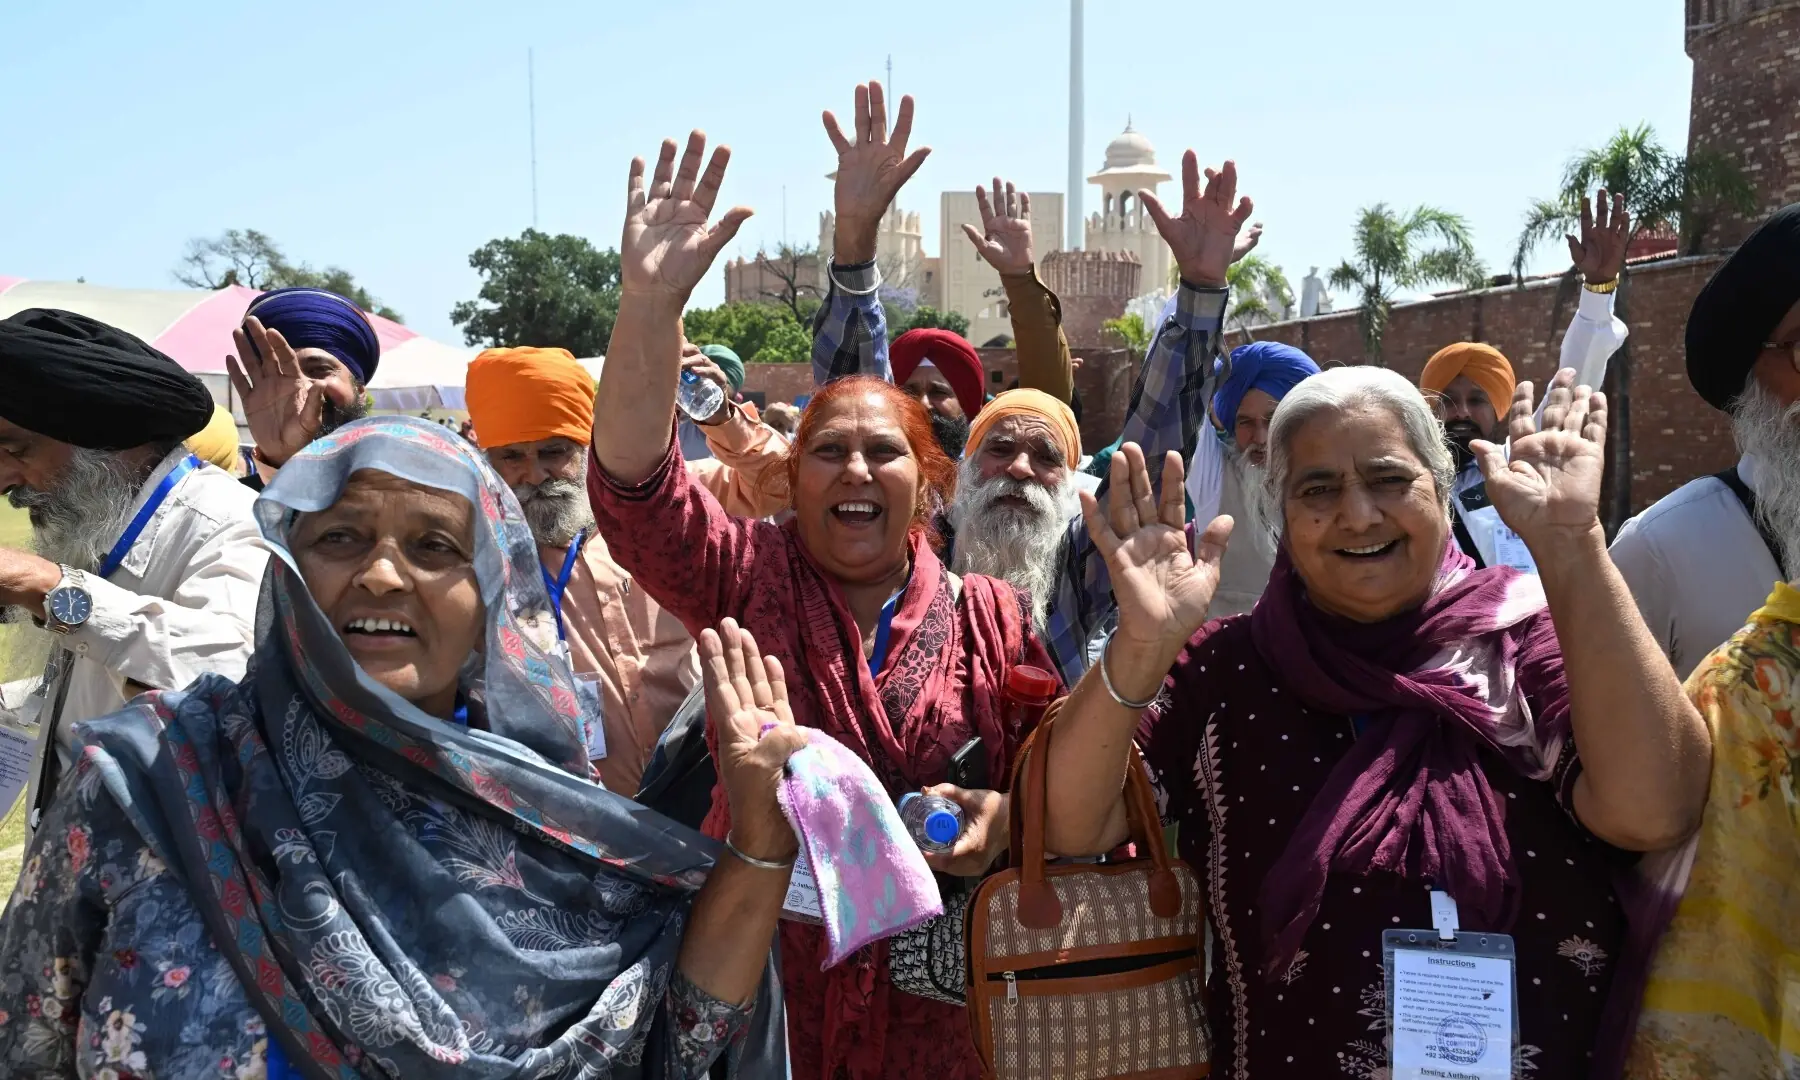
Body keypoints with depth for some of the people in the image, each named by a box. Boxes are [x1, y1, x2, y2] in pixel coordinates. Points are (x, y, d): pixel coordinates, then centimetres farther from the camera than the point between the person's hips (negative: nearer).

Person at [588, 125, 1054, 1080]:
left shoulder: (989, 617, 1)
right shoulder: (749, 576, -3)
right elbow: (636, 488, -19)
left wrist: (1004, 815, -15)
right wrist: (649, 301, -31)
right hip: (761, 984, -1)